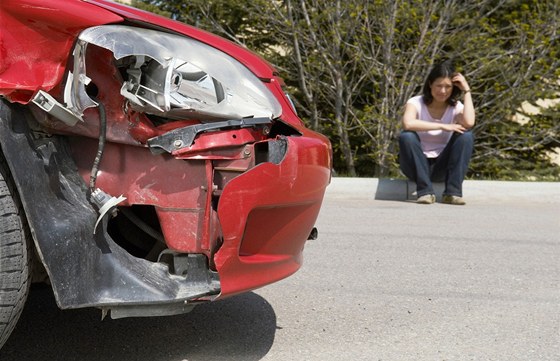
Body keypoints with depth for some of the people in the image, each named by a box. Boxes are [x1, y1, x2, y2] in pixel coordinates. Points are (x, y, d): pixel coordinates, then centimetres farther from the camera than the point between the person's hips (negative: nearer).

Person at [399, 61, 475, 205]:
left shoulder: (456, 107, -1)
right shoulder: (416, 102, -8)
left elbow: (469, 123, -26)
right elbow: (407, 124, -33)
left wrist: (467, 90, -16)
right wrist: (442, 126, -30)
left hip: (442, 166, 2)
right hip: (417, 166, -2)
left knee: (466, 135, -21)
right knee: (407, 136, -31)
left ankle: (452, 192, -21)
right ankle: (425, 191, -24)